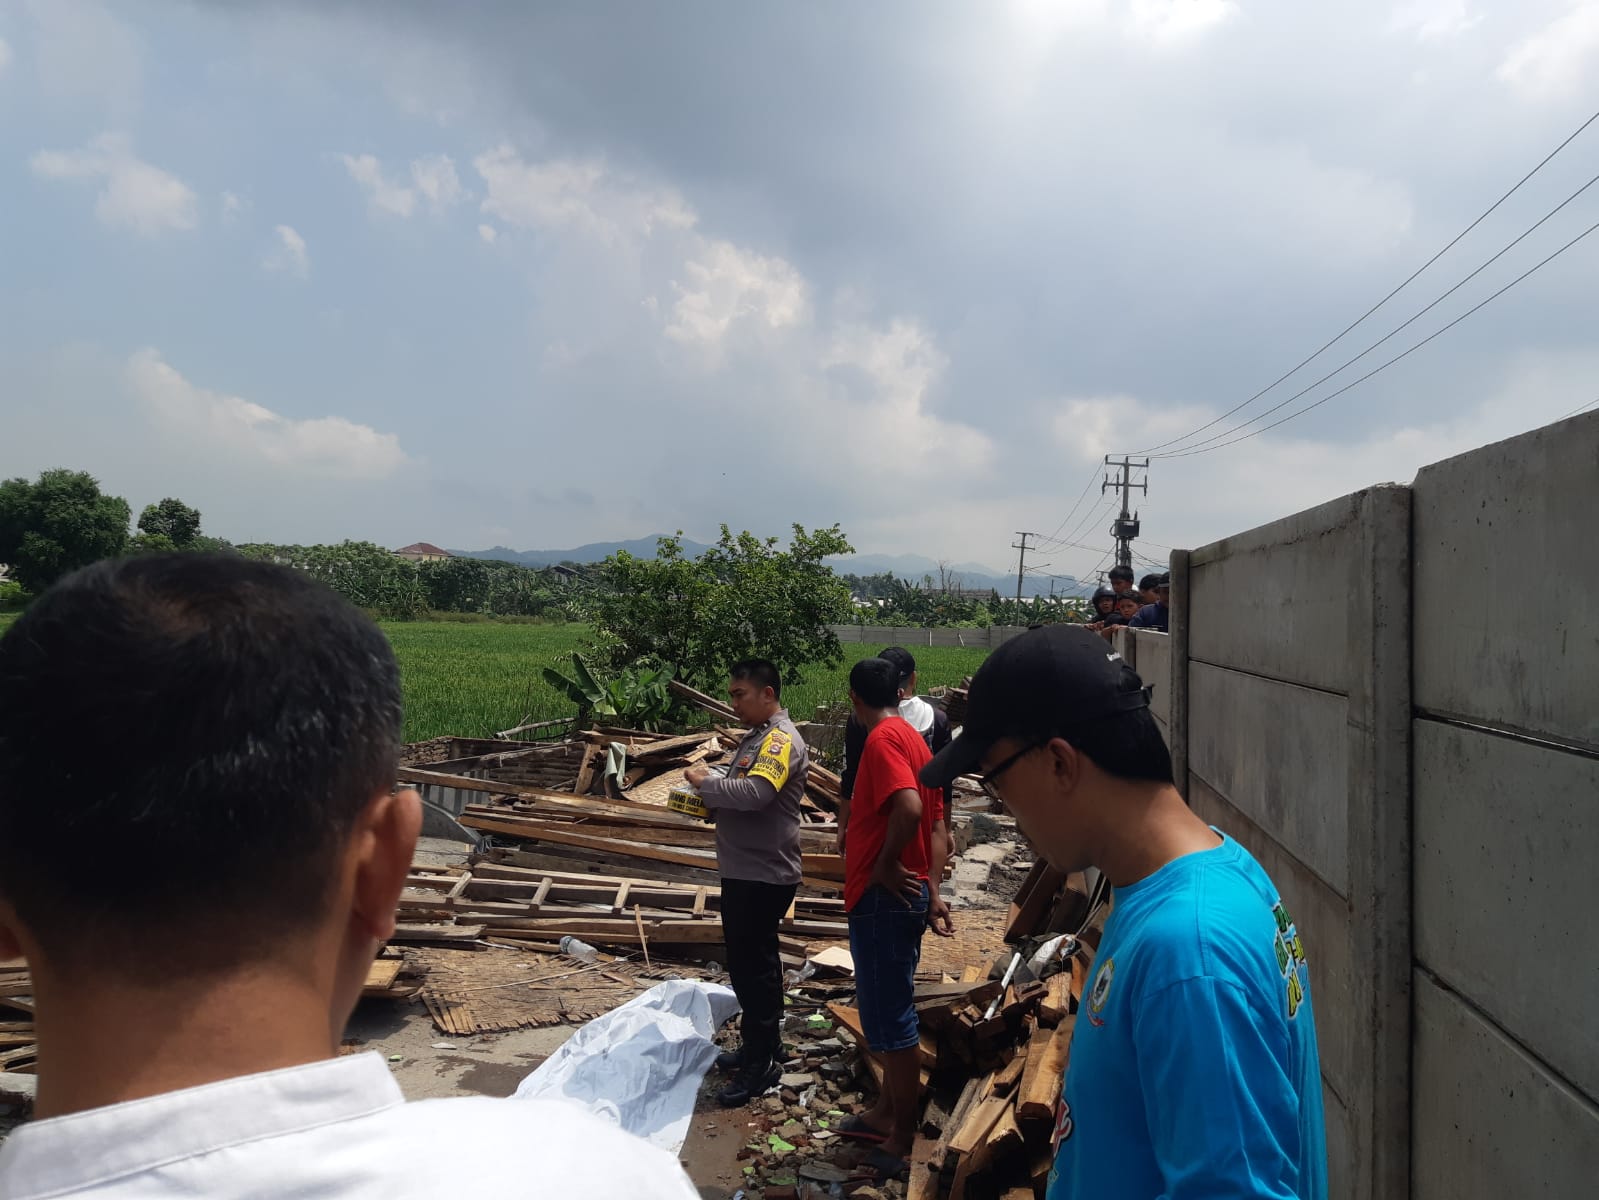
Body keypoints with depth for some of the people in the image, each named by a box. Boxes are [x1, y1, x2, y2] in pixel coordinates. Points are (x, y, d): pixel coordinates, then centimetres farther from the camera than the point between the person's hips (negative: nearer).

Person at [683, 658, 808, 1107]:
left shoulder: (781, 740, -18)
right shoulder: (756, 736, 14)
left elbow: (755, 793, -31)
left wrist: (705, 782, -18)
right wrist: (708, 794, 2)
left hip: (764, 876, -10)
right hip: (744, 870, 10)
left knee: (752, 967, -3)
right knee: (754, 961, 19)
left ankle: (760, 1064, 8)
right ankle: (763, 1045, 32)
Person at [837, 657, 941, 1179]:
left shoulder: (883, 739, -17)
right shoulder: (912, 737, 11)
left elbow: (909, 806, -33)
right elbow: (928, 813, 16)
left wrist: (885, 867, -20)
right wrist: (921, 876, 17)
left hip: (883, 899, -10)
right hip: (903, 895, 10)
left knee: (891, 1018, 0)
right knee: (890, 1012, 19)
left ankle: (903, 1139, 11)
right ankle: (886, 1113, 32)